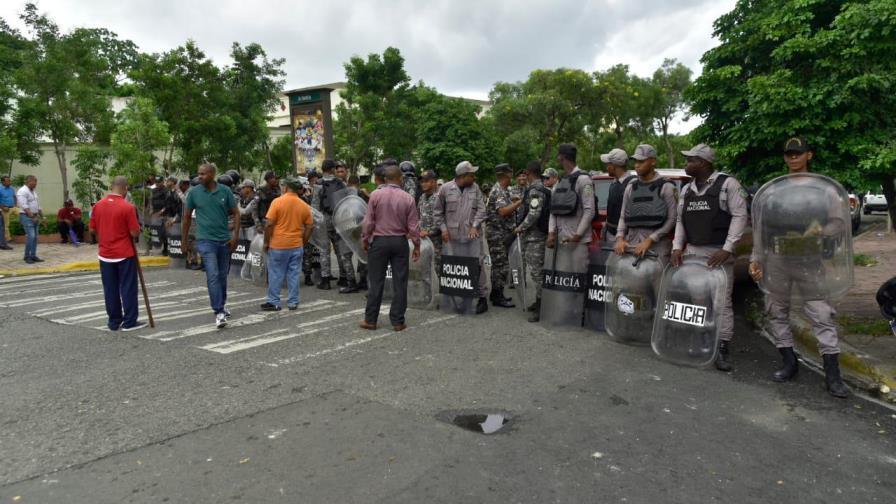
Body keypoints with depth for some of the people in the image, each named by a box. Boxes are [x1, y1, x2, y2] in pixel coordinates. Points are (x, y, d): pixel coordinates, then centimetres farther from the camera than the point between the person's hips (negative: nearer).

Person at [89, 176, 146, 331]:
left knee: (110, 289, 10)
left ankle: (114, 322, 16)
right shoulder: (127, 207, -14)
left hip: (105, 254, 5)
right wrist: (138, 228, 7)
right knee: (128, 288, 3)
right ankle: (129, 321, 6)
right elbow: (135, 233, -14)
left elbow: (92, 229, 9)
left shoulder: (98, 205, 3)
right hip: (125, 254, -5)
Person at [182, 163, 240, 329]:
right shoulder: (194, 192, -2)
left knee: (223, 275, 15)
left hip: (224, 239, 2)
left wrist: (235, 234, -6)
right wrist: (185, 241, 9)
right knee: (213, 276, -11)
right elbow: (187, 217, 6)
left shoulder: (225, 191, -1)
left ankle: (222, 303, 36)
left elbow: (236, 213, 4)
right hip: (206, 240, -2)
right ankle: (219, 312, -9)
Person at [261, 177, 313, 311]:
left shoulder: (277, 202, -9)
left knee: (275, 274, 6)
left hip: (278, 245, -3)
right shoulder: (304, 206, 2)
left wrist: (266, 242, -2)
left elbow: (269, 224, -12)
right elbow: (310, 227, 5)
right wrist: (303, 243, 15)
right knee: (293, 274, 9)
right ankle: (293, 302, 13)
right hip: (296, 246, 3)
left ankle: (273, 302, 12)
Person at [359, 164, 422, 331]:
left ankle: (370, 320, 13)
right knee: (400, 283, 6)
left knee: (376, 282, 6)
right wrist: (417, 246, 8)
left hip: (379, 241, 0)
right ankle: (398, 321, 10)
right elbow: (413, 226, -2)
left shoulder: (376, 195, -6)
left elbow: (368, 222, -4)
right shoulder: (408, 198, -4)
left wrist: (365, 240, 9)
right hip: (400, 242, 0)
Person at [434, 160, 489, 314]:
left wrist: (475, 226, -9)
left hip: (471, 235, 0)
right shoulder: (445, 189, 0)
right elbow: (438, 212, 7)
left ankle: (482, 297, 5)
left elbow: (481, 209, 3)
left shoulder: (475, 188, 5)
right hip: (451, 236, 0)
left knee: (477, 264, -3)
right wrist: (443, 229, -1)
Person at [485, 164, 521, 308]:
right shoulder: (498, 191, -16)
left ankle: (496, 294, 23)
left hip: (503, 233, 10)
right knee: (501, 266, -6)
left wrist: (513, 200, 13)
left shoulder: (503, 190, 15)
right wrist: (520, 202, -24)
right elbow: (503, 211, -28)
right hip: (497, 234, -10)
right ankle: (497, 297, 0)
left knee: (499, 265, 15)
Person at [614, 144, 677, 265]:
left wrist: (650, 240, -14)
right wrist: (620, 238, -1)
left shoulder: (666, 187, 0)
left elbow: (672, 219, -6)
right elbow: (623, 217, 16)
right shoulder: (630, 187, 15)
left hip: (657, 246, -4)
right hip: (632, 243, 4)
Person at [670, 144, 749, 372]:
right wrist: (677, 247, 2)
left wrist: (727, 249, -17)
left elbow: (740, 216, -9)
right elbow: (680, 220, 16)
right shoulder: (687, 189, 13)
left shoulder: (728, 184, -5)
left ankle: (723, 348, 3)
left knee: (721, 301, -3)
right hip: (692, 251, 6)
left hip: (719, 253, -6)